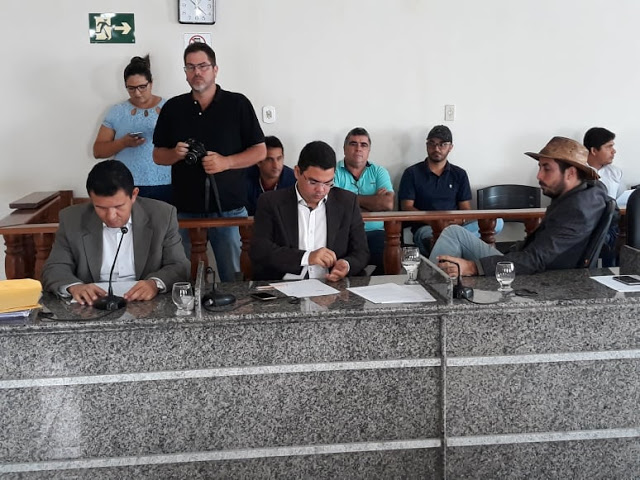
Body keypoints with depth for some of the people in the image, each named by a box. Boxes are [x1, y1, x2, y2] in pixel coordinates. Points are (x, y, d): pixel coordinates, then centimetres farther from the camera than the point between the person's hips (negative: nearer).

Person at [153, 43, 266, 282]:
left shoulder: (238, 104, 2)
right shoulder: (173, 107, 9)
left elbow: (260, 151, 1)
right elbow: (158, 155, 13)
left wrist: (225, 162, -14)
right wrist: (175, 154, -9)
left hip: (229, 210, -2)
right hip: (185, 211, 2)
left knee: (235, 279, 3)